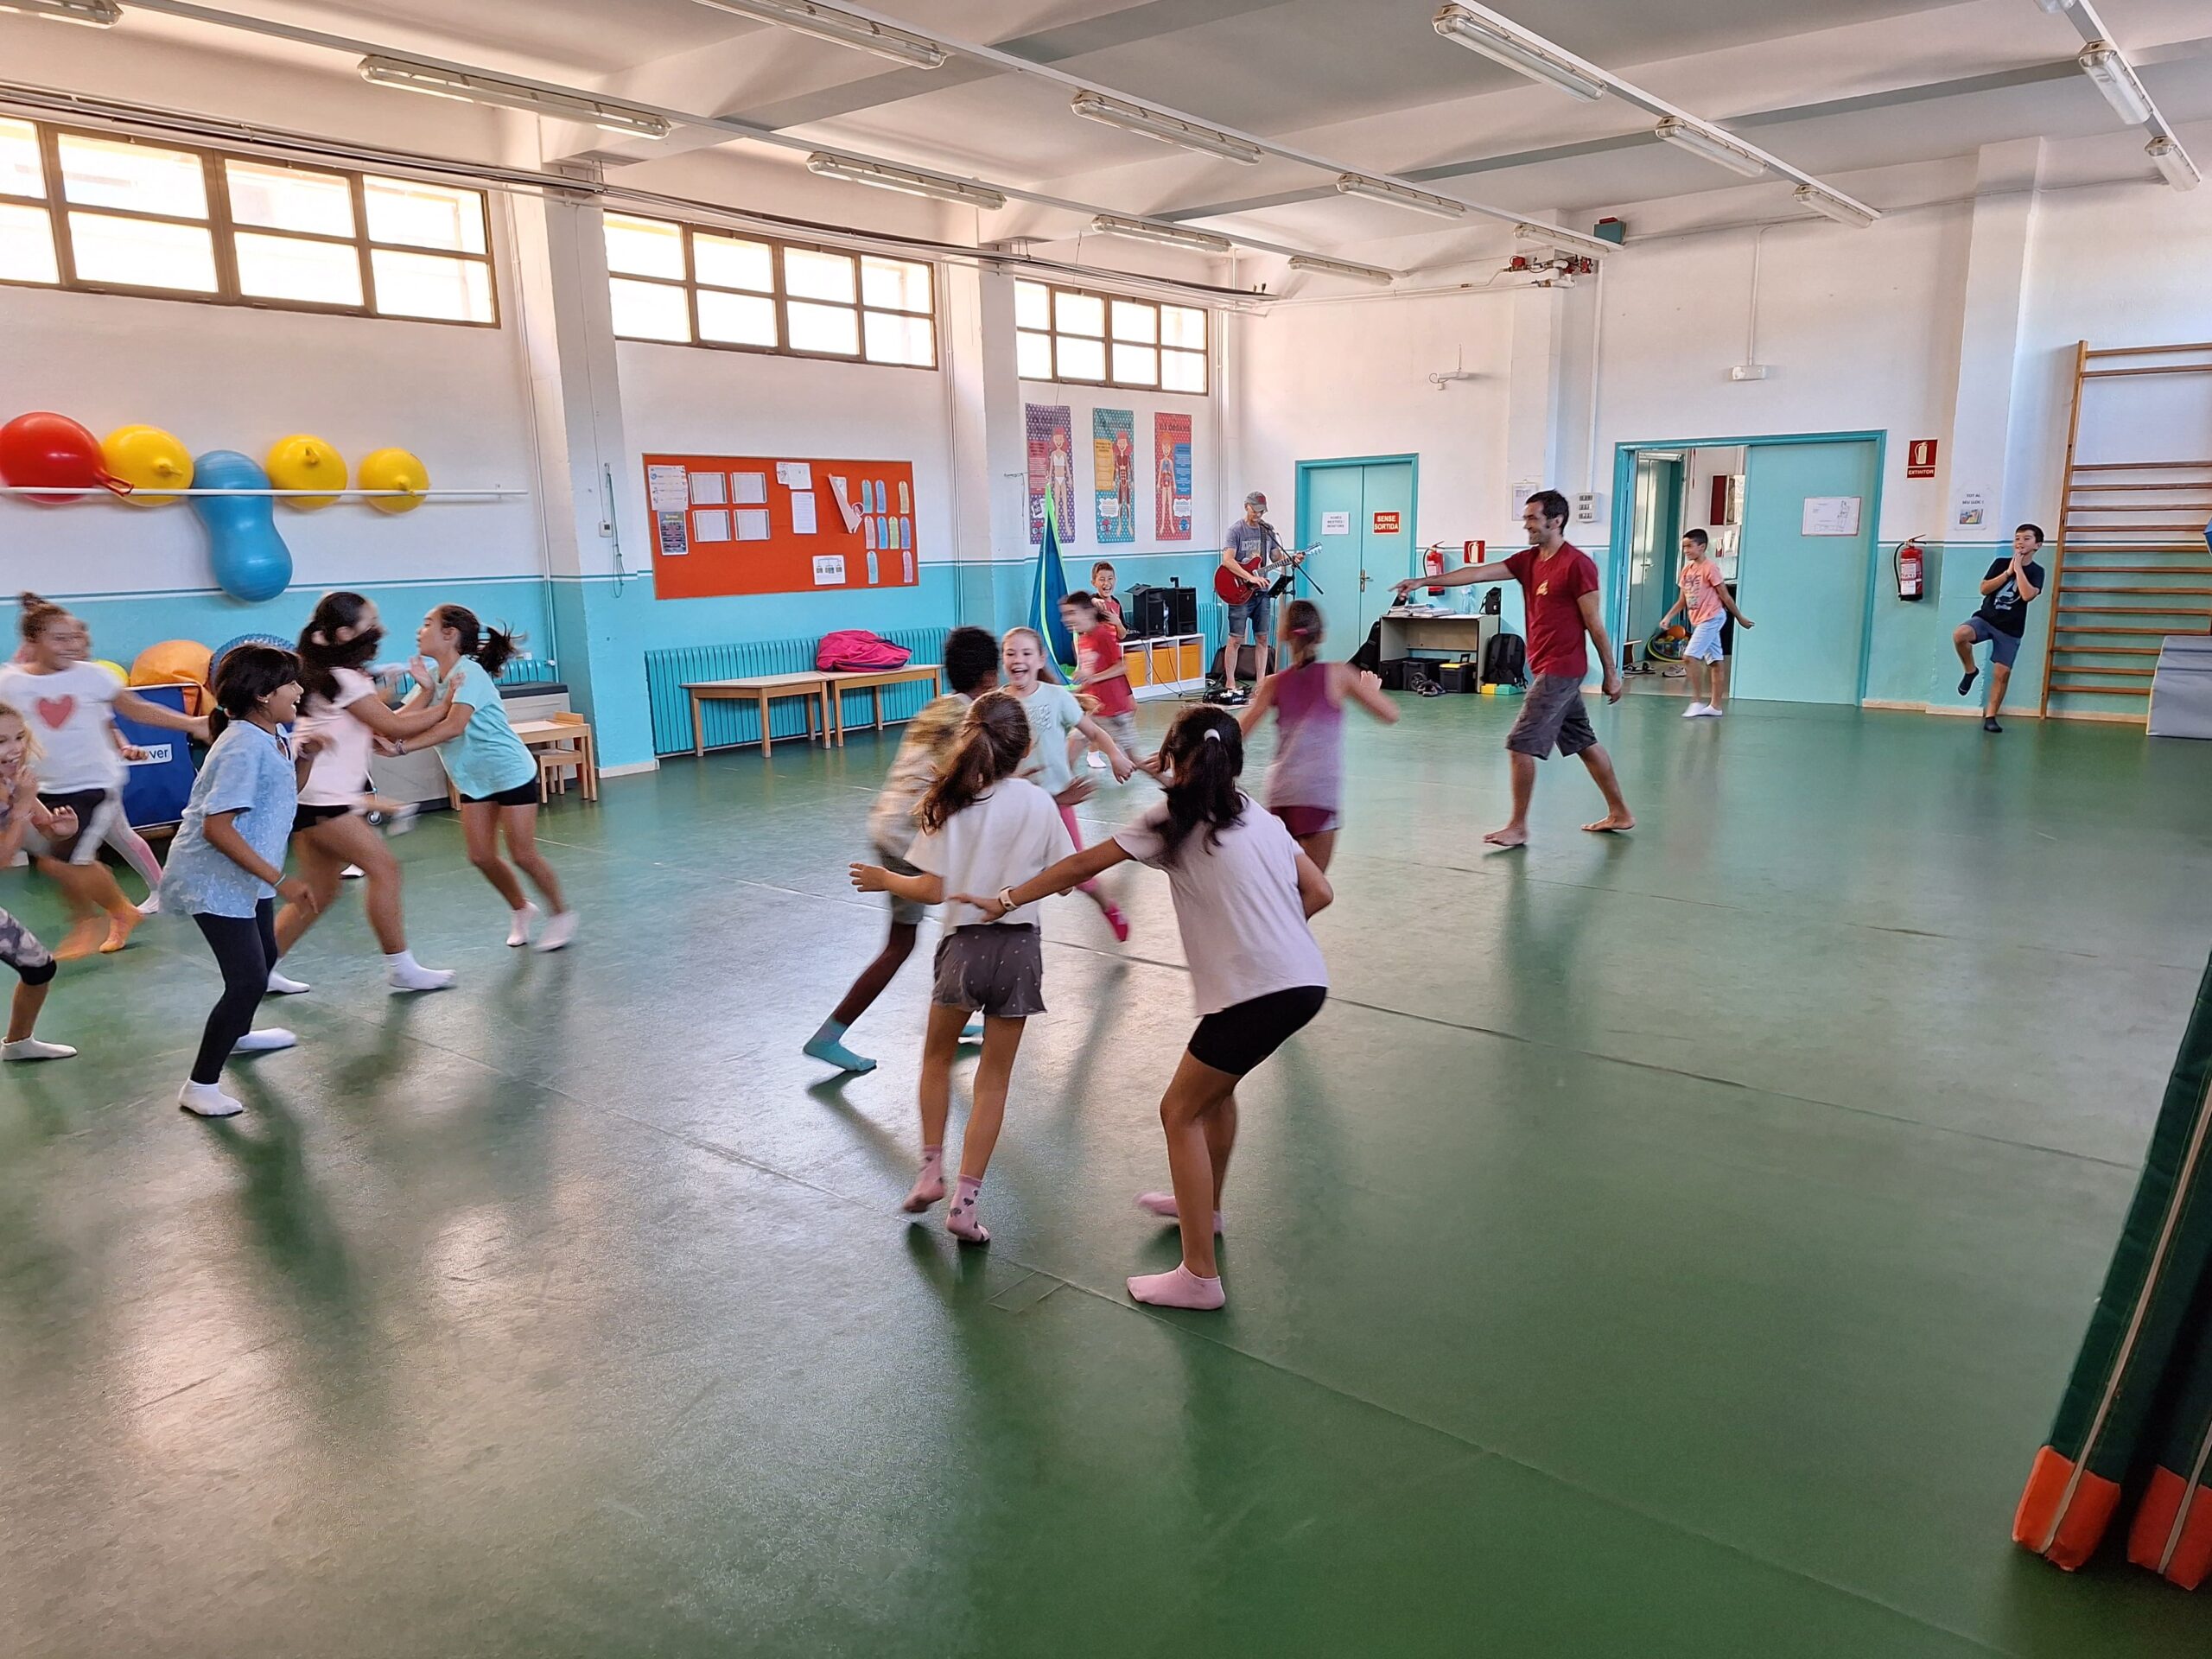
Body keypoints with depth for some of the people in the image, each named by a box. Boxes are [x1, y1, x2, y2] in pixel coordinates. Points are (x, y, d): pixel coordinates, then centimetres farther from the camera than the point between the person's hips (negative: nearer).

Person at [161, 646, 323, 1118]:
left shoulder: (270, 738, 5)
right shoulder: (243, 747, -25)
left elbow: (283, 792, 21)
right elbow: (217, 827, -30)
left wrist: (303, 758, 2)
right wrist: (278, 879, -32)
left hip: (247, 878, 10)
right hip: (214, 881, -10)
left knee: (264, 959, 26)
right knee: (248, 980, -13)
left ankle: (237, 1034, 51)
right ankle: (200, 1085, -2)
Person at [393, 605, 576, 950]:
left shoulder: (470, 672, -20)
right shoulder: (431, 674, 3)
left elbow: (453, 726, -33)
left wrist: (401, 747, -35)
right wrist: (426, 690, -22)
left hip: (510, 771, -8)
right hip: (473, 779, 8)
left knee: (523, 854, -5)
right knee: (481, 857, 5)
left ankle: (562, 914, 12)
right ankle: (520, 909, 26)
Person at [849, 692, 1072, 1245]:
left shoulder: (953, 804, -8)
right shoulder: (1040, 804, -5)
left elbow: (932, 889, -10)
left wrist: (884, 880, 7)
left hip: (966, 945, -1)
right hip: (1019, 948, 1)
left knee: (937, 1055, 25)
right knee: (994, 1079, 12)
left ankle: (931, 1170, 24)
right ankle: (966, 1201, 11)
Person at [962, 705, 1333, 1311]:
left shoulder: (1174, 819, -3)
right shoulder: (1262, 817, 15)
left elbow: (1081, 866, -1)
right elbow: (1319, 892, 12)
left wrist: (1007, 899, 9)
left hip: (1255, 993, -8)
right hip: (1306, 981, 8)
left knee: (1181, 1113, 5)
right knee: (1215, 1086, 29)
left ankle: (1199, 1276, 5)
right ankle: (1204, 1206, 47)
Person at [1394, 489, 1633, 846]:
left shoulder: (1577, 564, -13)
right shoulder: (1528, 561, 9)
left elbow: (1594, 624, -12)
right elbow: (1478, 573, 2)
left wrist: (1611, 674, -8)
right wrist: (1424, 581, -6)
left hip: (1559, 669, -9)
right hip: (1547, 668, 9)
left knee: (1521, 745, -8)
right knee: (1584, 743, 16)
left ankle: (1518, 828, 1)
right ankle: (1619, 813, 27)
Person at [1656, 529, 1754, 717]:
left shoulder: (1710, 567, -12)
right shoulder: (1687, 569, 10)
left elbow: (1725, 595, -9)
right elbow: (1682, 600, 13)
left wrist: (1740, 617, -3)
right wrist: (1668, 617, 0)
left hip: (1712, 618, -8)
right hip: (1698, 621, 8)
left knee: (1690, 657, -16)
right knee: (1715, 661, 11)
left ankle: (1697, 701, -10)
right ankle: (1715, 706, 13)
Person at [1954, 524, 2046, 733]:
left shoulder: (2036, 571, 0)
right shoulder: (2000, 563, 4)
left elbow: (2028, 595, -19)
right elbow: (1984, 589, -5)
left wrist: (2018, 568, -15)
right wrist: (2008, 572, -12)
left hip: (2010, 630, 0)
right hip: (1985, 618, 0)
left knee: (2001, 674, -3)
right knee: (1959, 634, -34)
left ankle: (1990, 716, 9)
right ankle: (1970, 671, -8)